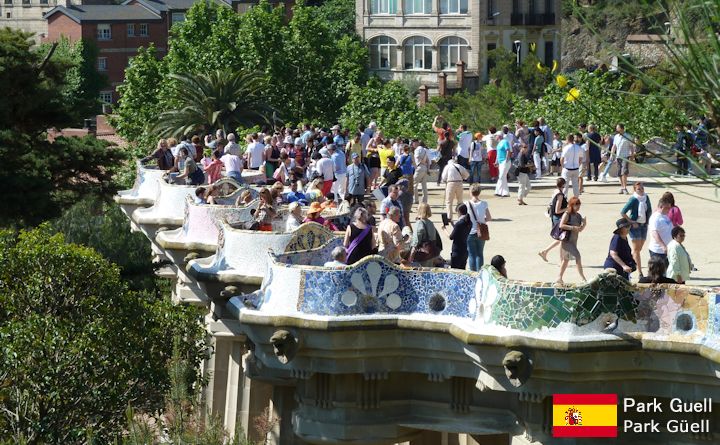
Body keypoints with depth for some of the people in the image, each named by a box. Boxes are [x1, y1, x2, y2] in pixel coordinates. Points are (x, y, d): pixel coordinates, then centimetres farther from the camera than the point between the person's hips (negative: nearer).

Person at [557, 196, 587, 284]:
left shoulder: (578, 216, 10)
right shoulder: (567, 214, -11)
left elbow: (580, 229, 13)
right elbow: (561, 225, -22)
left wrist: (584, 224, -6)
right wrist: (573, 228, -27)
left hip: (574, 241, 9)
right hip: (566, 240, -9)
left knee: (566, 259, 14)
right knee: (577, 256, -15)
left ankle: (560, 277, 23)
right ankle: (582, 277, -12)